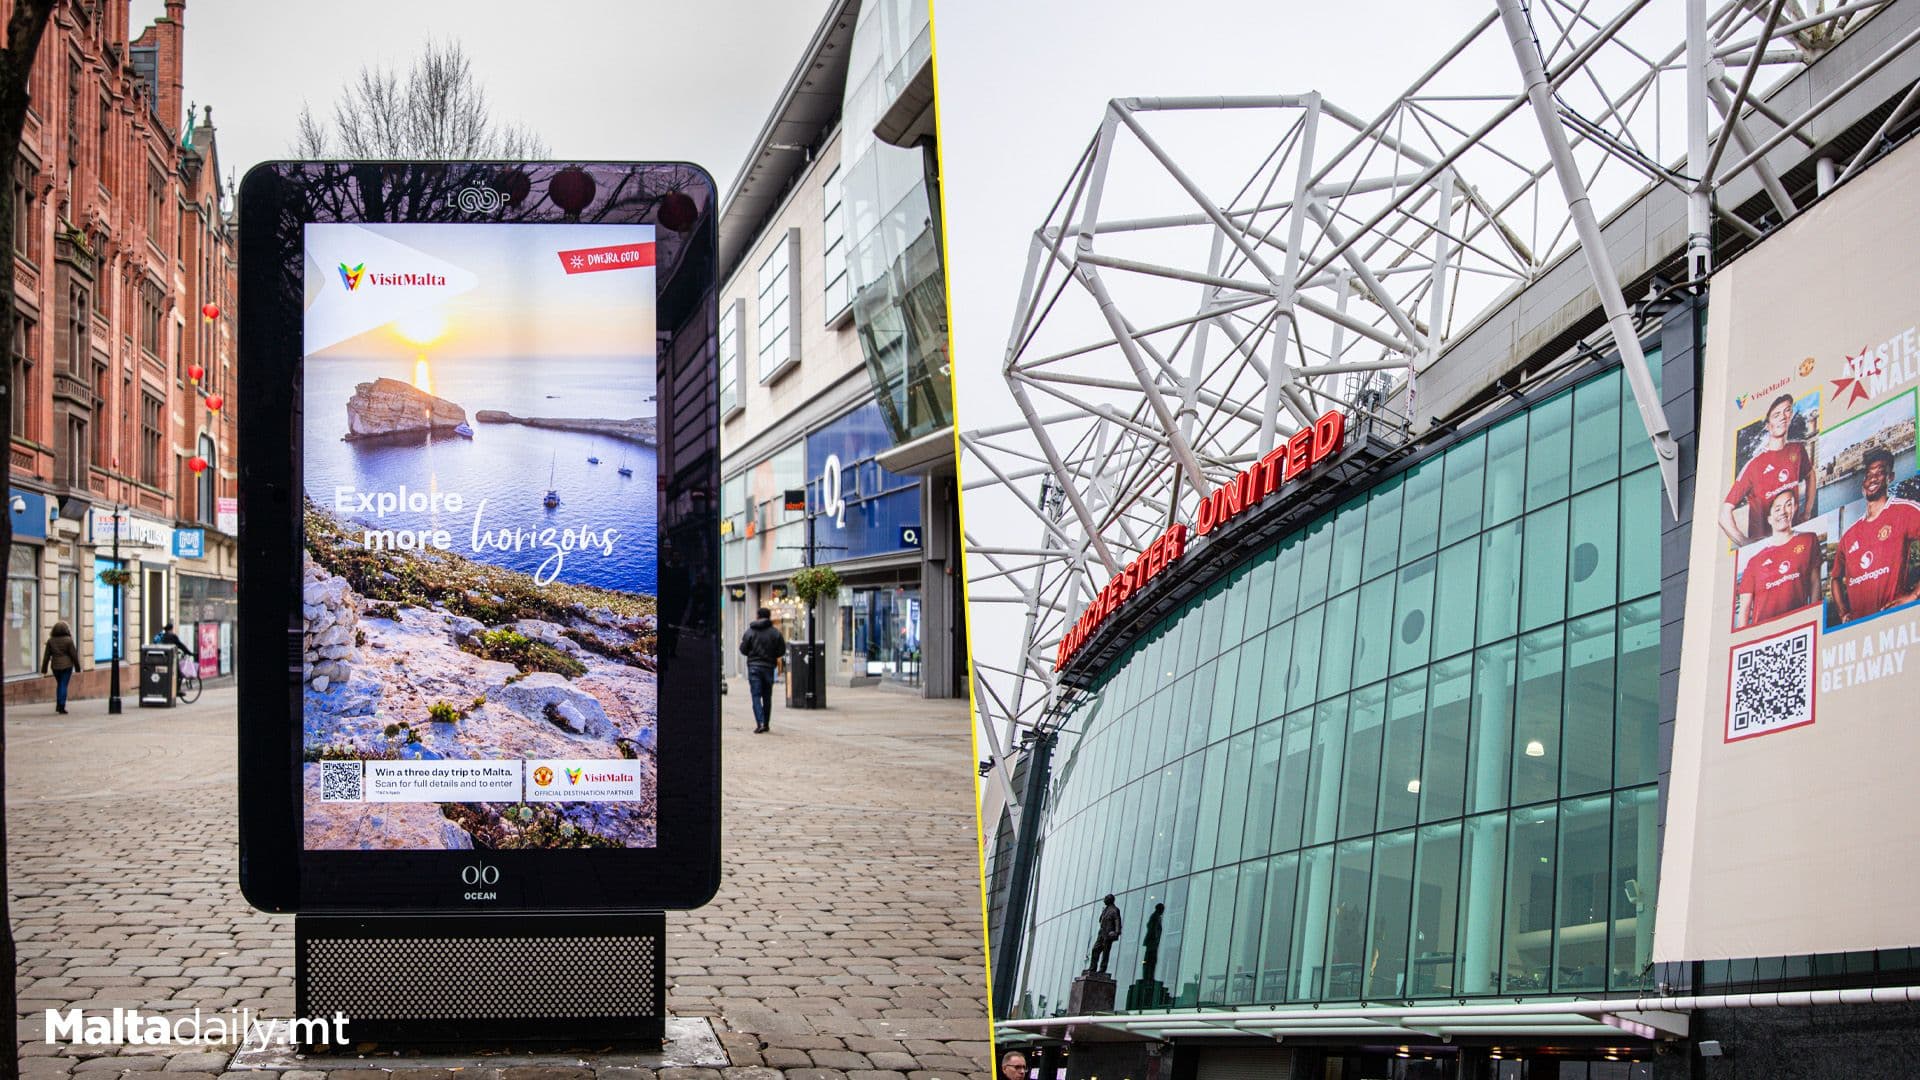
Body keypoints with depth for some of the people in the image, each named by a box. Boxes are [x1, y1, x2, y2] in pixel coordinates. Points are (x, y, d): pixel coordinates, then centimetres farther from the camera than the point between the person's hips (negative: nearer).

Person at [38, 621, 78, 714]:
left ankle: (58, 705, 17)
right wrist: (77, 666, 5)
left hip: (55, 666, 3)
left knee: (59, 684, 19)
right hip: (66, 665, -3)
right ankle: (61, 706, -5)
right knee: (64, 685, -1)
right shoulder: (68, 640, -8)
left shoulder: (50, 641, 1)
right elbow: (73, 654, -5)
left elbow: (46, 655, 4)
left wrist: (44, 668, 10)